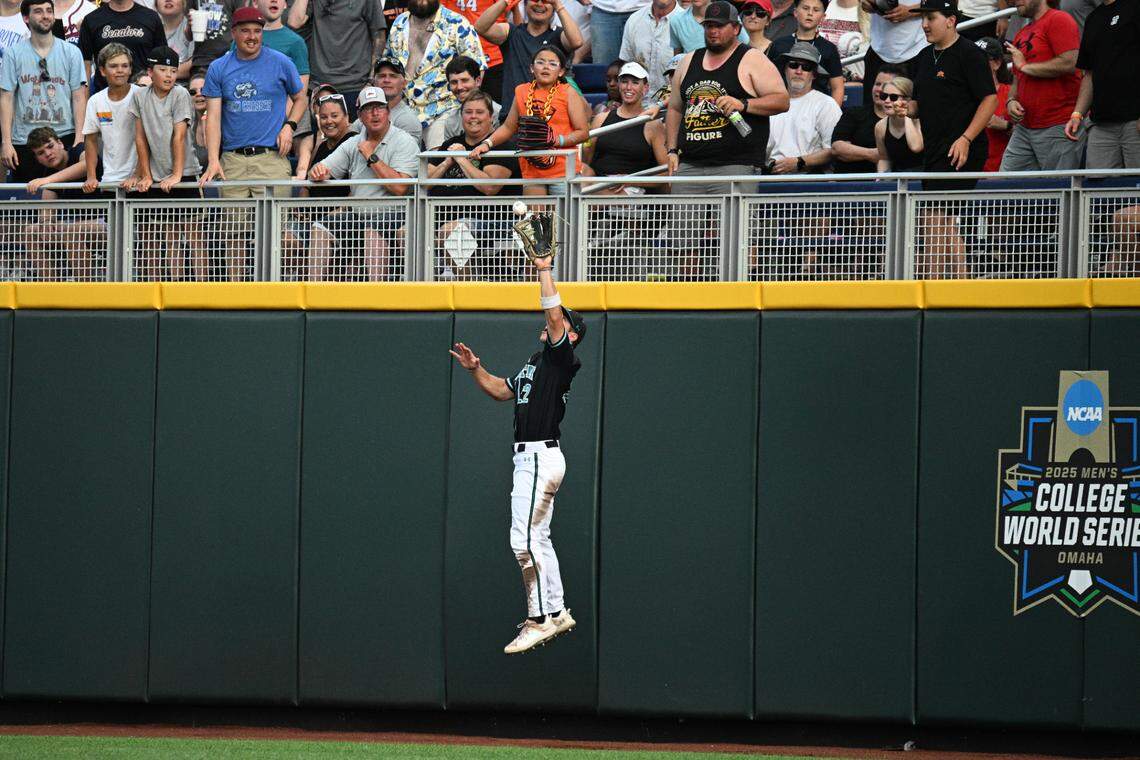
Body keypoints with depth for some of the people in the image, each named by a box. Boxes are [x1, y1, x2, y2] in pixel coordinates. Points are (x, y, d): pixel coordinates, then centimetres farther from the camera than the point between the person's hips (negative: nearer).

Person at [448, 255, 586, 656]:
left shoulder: (563, 359, -11)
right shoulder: (537, 361, 19)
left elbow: (553, 314, -24)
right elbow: (502, 390, 26)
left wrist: (545, 270, -20)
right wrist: (475, 369, 11)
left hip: (541, 456, -11)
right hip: (529, 457, 11)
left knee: (524, 540, -12)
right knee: (537, 538, 15)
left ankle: (539, 620, -9)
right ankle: (557, 612, 21)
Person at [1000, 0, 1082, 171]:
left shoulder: (1059, 20, -5)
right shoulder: (1021, 34, 21)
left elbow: (1068, 64, -19)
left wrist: (1025, 66, -8)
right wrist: (1011, 101, 4)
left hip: (1058, 128, -8)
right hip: (1023, 128, 8)